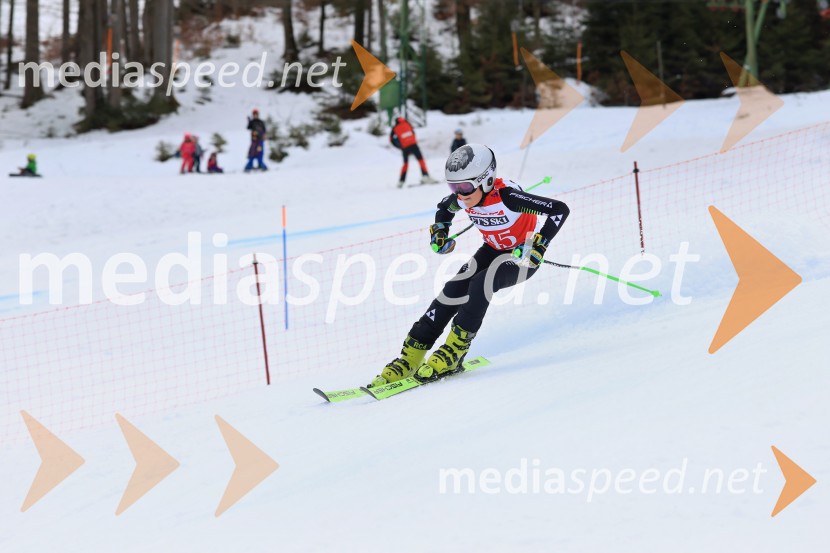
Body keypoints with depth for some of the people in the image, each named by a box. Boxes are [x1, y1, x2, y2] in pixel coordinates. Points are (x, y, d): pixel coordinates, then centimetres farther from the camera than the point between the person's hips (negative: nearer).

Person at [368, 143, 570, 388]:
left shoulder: (507, 196, -33)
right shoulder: (461, 198, -14)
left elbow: (560, 209, -33)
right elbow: (444, 208, 13)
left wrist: (537, 247, -36)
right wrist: (439, 232, -3)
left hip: (521, 255, -6)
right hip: (493, 249, 6)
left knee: (481, 284, -30)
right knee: (454, 289, -13)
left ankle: (454, 352, -18)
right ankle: (411, 358, -12)